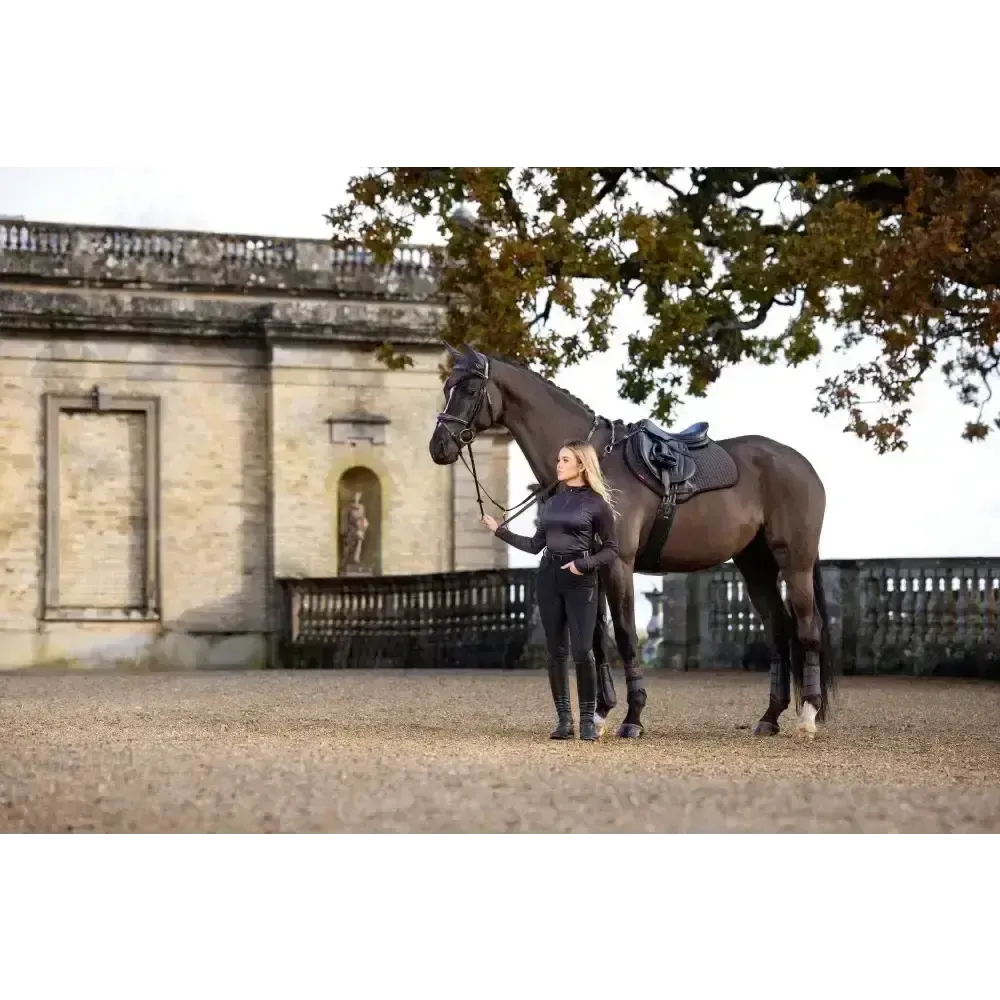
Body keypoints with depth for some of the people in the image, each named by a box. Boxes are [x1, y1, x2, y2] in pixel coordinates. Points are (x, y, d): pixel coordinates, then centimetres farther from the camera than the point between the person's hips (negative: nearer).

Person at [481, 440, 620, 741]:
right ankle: (563, 719, 10)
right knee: (556, 651, 5)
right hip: (549, 577, 5)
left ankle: (588, 719, 0)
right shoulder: (553, 502, 13)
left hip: (580, 580, -5)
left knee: (582, 651, -10)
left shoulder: (597, 503, -3)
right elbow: (535, 544, 17)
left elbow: (611, 550, -2)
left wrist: (585, 564, -17)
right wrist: (499, 531, 14)